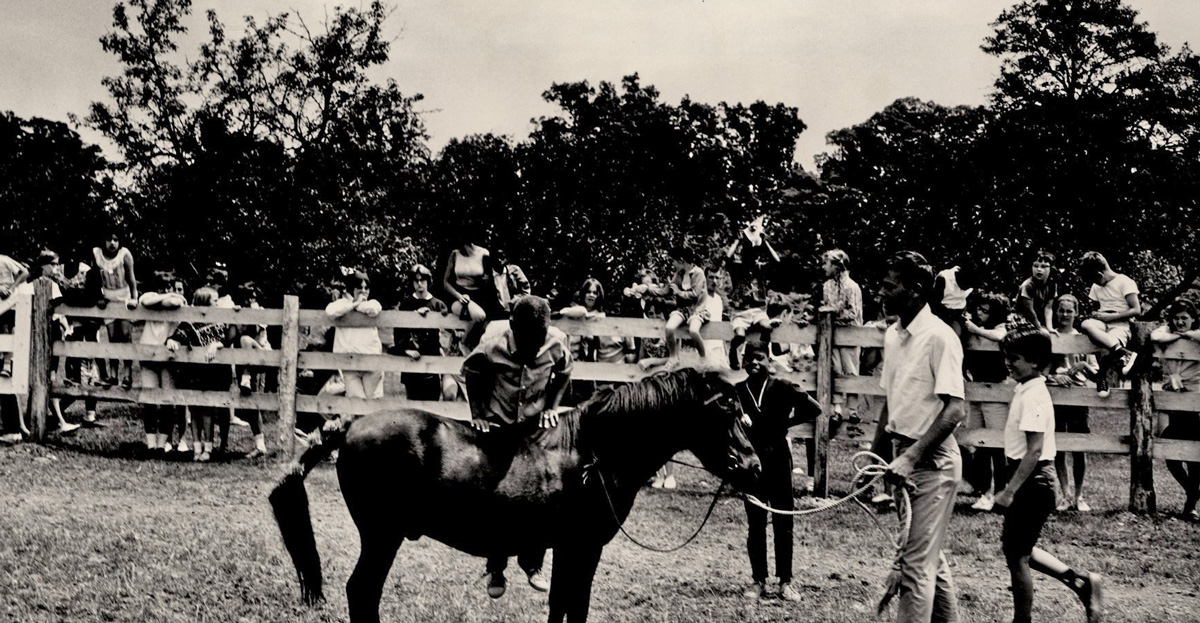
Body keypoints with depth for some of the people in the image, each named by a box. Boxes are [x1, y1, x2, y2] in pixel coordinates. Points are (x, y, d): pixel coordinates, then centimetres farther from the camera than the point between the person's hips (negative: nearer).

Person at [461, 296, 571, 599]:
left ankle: (532, 563, 23)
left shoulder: (557, 343, -18)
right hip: (497, 428, -1)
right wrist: (478, 413, -7)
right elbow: (471, 375, -1)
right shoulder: (491, 349, -22)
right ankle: (495, 568, 19)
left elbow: (563, 375, 3)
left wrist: (551, 407, -7)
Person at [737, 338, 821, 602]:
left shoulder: (781, 389, -6)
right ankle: (758, 580, 18)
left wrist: (788, 422, -8)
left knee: (783, 522, 4)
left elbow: (814, 409, -5)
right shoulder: (738, 391, -1)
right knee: (755, 523, 9)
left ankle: (785, 581, 12)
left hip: (778, 460, -1)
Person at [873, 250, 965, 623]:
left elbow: (954, 411, -21)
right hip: (904, 457, 8)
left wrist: (911, 458, -25)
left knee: (916, 563, -7)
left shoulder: (939, 338, -16)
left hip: (932, 462, -8)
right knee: (931, 558, 17)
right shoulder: (893, 335, 9)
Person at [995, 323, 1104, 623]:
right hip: (1033, 479, 10)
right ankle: (1079, 580, 23)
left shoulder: (1032, 396, -20)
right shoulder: (1027, 389, 9)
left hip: (1033, 481, -10)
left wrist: (1010, 491, -22)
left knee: (1016, 555, 2)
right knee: (1016, 547, 19)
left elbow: (1034, 450, -24)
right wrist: (1012, 487, 20)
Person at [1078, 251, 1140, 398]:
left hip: (1120, 324, -5)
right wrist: (1097, 315, -1)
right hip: (1103, 323, 5)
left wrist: (1109, 316, -12)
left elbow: (1136, 311, -9)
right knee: (1086, 325, -35)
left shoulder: (1124, 282, -2)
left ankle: (1102, 377, -9)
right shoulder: (1096, 286, 19)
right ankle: (1123, 353, -43)